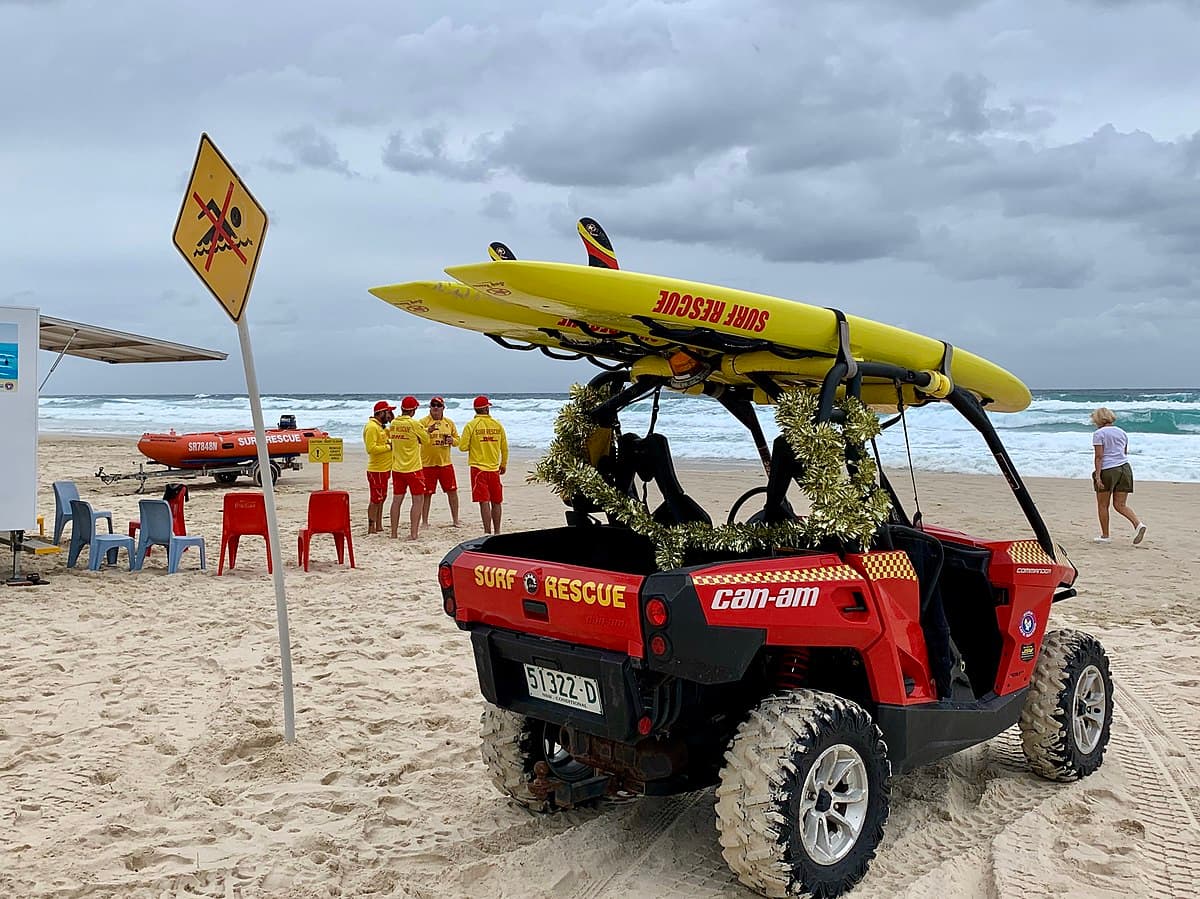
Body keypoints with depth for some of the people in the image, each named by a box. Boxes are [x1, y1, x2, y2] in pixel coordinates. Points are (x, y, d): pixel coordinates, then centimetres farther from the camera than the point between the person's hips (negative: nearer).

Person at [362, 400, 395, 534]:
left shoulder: (380, 426, 14)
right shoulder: (371, 427, -17)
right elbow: (371, 448, -24)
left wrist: (392, 421, 11)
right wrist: (388, 447, -18)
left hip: (384, 469, 10)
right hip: (376, 470, -10)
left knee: (381, 498, 14)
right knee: (375, 499, -6)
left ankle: (379, 526, 21)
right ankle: (371, 528, -1)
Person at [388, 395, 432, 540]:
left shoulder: (393, 423, 3)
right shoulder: (413, 423, -13)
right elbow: (426, 440, -4)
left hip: (397, 468, 6)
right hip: (413, 468, -6)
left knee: (397, 500, 11)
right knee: (418, 500, 2)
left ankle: (393, 533, 14)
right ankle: (413, 533, -4)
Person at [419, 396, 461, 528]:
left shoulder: (449, 423, 9)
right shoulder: (423, 422, -3)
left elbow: (457, 441, 14)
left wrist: (452, 440, -8)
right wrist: (429, 430, -34)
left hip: (445, 463, 3)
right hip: (428, 464, -3)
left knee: (452, 491, 5)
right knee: (427, 493, 3)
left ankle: (456, 520, 17)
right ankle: (424, 521, 13)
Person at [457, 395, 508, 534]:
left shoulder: (471, 425, -7)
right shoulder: (497, 425, 2)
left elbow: (463, 447, -8)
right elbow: (504, 448, 9)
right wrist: (504, 465, 22)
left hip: (478, 467, -3)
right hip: (494, 468, 3)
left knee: (484, 502, -4)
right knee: (496, 502, 12)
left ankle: (488, 532, -6)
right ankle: (497, 532, 19)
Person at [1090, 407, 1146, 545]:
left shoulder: (1099, 434, -6)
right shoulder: (1122, 432, 14)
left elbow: (1099, 456, -13)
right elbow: (1125, 453, 22)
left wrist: (1098, 476, -15)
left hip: (1108, 470, -6)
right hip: (1125, 468, 6)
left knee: (1102, 505, 8)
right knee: (1120, 505, 7)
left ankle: (1105, 536, 12)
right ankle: (1138, 523, -15)